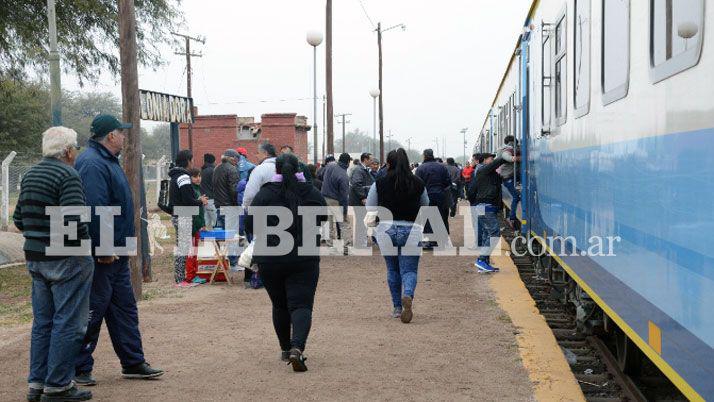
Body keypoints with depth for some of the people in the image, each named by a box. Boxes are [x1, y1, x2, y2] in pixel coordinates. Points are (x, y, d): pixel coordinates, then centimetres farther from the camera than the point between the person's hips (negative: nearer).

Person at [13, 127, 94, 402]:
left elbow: (19, 219, 15)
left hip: (35, 258, 9)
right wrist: (86, 244, -9)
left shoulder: (30, 175, 12)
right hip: (66, 260, -8)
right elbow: (74, 221, -23)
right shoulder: (68, 176, -14)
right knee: (68, 324, 0)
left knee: (42, 322, 16)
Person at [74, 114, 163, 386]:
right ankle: (79, 368, 11)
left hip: (115, 253, 10)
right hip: (101, 257, -10)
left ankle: (133, 363, 23)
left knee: (125, 308, 15)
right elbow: (94, 210, -27)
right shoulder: (92, 164, -19)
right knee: (92, 312, 0)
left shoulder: (107, 160, 16)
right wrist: (103, 250, -26)